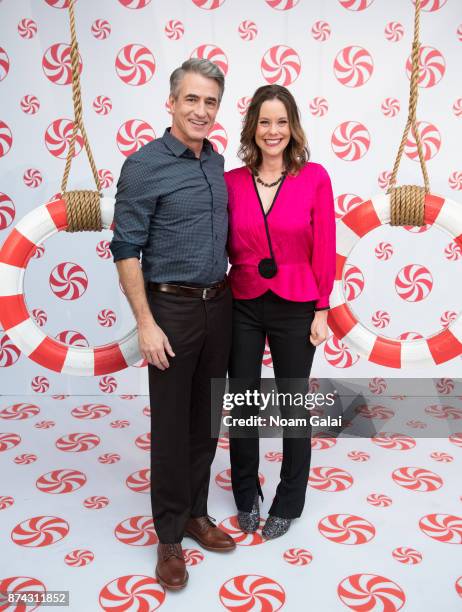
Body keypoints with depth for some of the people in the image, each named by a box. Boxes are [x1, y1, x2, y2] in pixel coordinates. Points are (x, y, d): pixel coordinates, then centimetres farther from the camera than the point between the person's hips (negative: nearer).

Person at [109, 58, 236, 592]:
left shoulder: (217, 163, 9)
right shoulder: (145, 165, -11)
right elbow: (126, 249, -12)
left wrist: (230, 295, 14)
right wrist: (145, 323, -16)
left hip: (219, 307, 6)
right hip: (172, 308, -6)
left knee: (205, 419, 14)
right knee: (171, 423, 4)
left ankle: (196, 513, 31)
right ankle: (170, 534, 21)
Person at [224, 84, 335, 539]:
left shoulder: (314, 177, -6)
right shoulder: (231, 181, -1)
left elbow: (323, 250, -5)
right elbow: (224, 247, 4)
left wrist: (322, 310, -6)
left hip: (295, 307, -1)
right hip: (242, 305, 2)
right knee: (242, 404, 11)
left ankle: (288, 503, 32)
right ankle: (246, 497, 35)